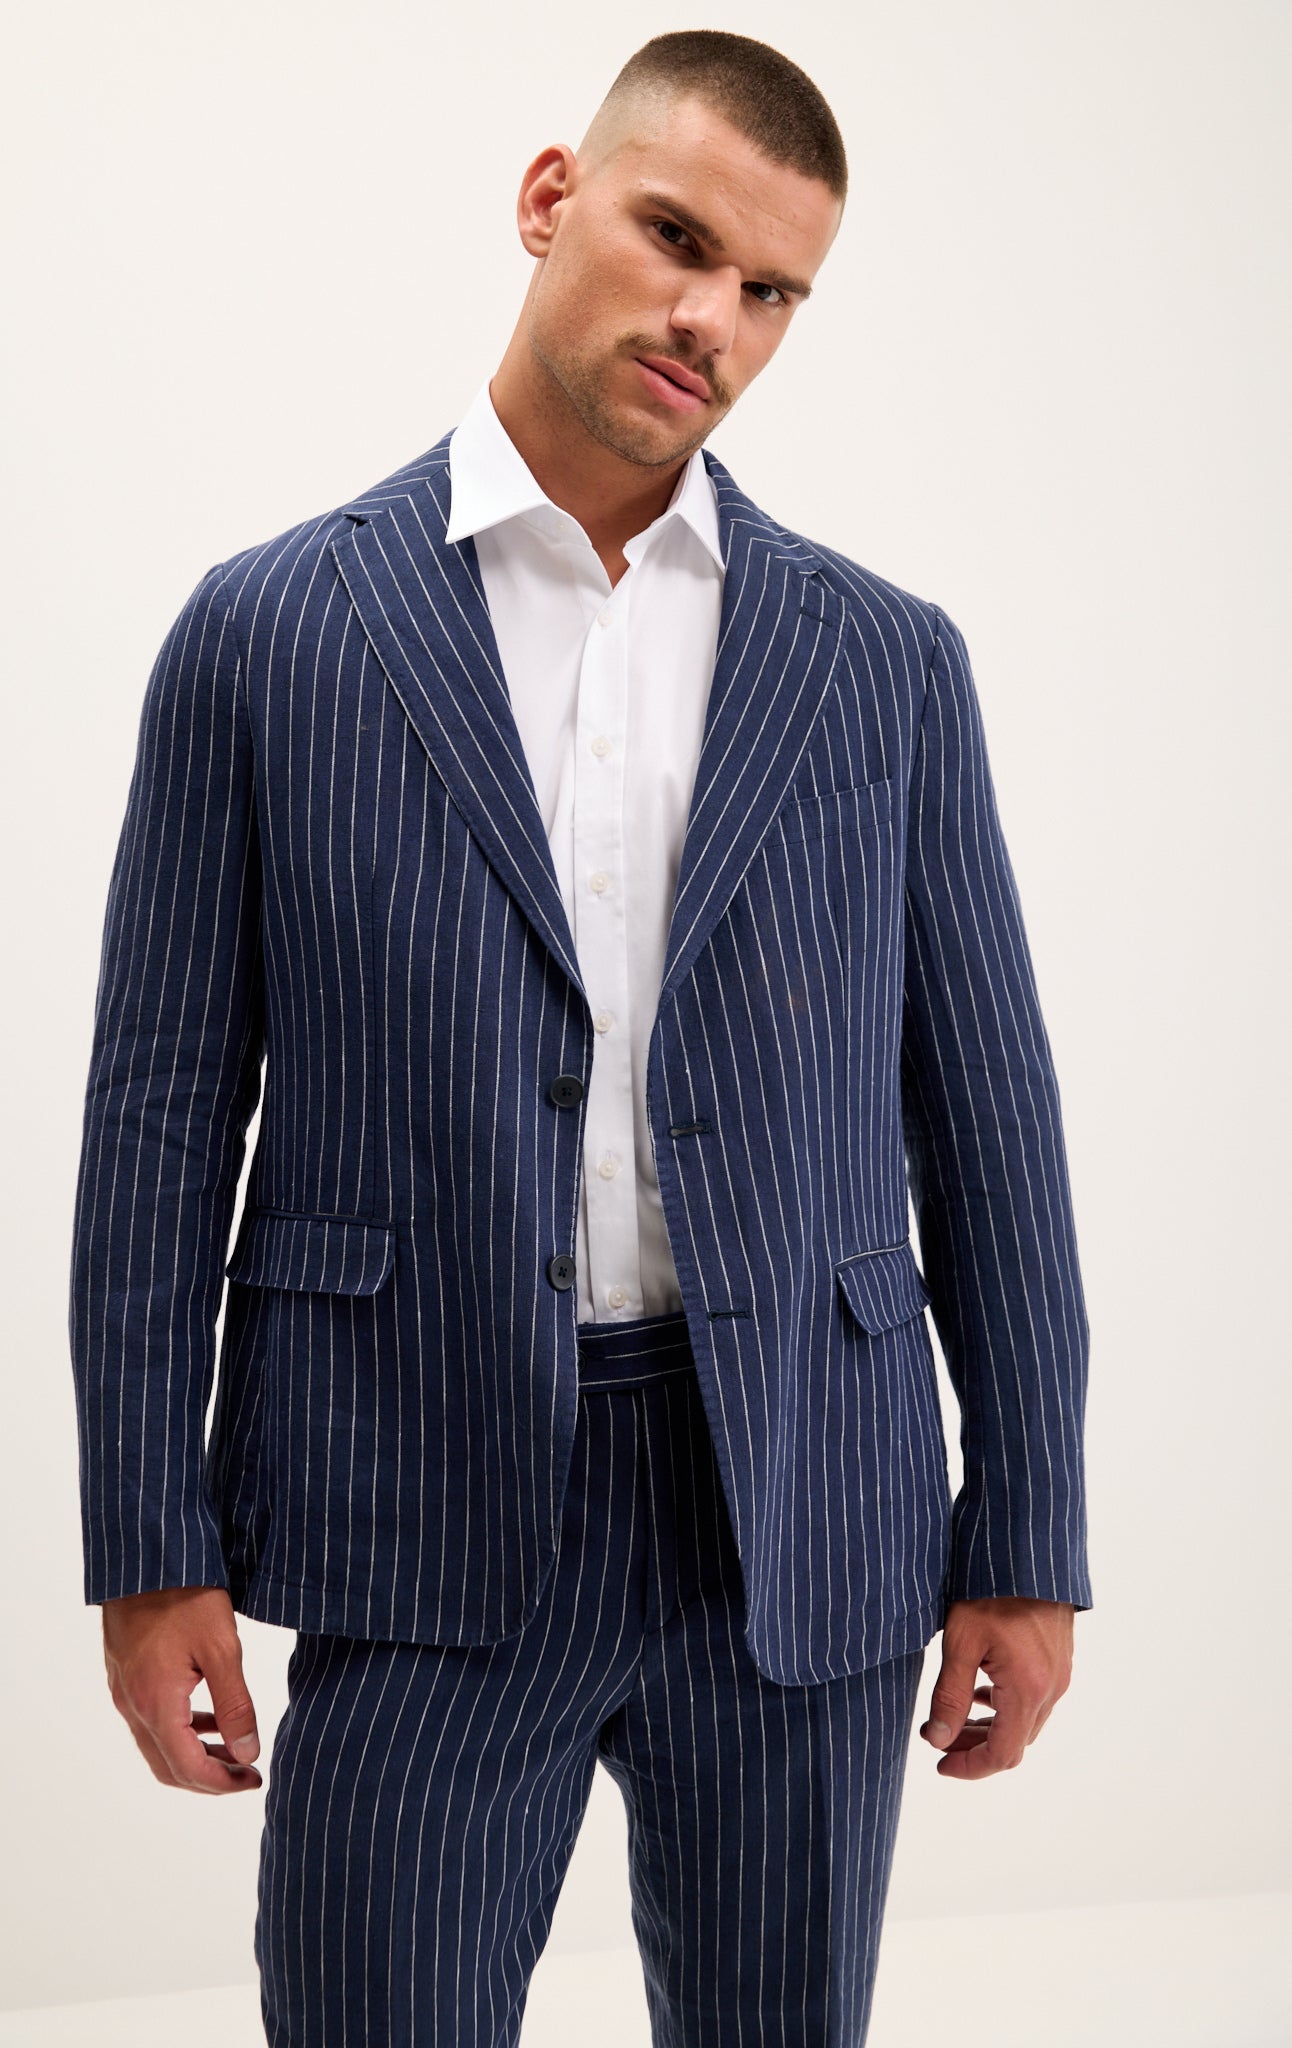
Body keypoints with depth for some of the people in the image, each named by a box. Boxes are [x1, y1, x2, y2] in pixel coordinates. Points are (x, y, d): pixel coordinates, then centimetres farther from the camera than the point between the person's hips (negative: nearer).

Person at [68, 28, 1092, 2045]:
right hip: (423, 1531, -2)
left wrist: (1028, 1544, 5)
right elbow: (164, 1107, 1)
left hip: (805, 1529, 2)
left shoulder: (888, 662, 6)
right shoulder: (267, 632, 1)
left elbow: (986, 1108, 6)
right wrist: (152, 1552, -2)